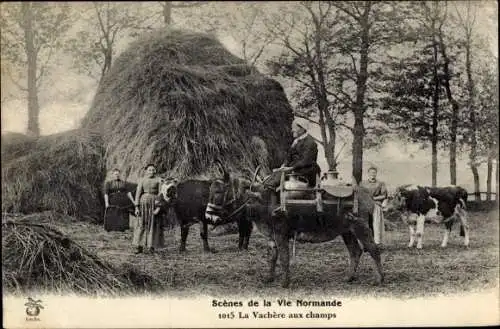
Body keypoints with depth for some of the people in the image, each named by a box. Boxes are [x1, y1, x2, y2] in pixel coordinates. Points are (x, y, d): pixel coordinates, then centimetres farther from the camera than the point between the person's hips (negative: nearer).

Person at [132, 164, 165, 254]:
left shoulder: (159, 180, -1)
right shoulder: (142, 180, 4)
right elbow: (138, 193, 1)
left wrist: (158, 207, -13)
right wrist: (136, 207, -6)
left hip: (155, 203, -1)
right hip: (143, 203, 1)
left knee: (153, 224, 2)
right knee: (141, 224, 0)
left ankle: (152, 246, 10)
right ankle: (139, 247, 2)